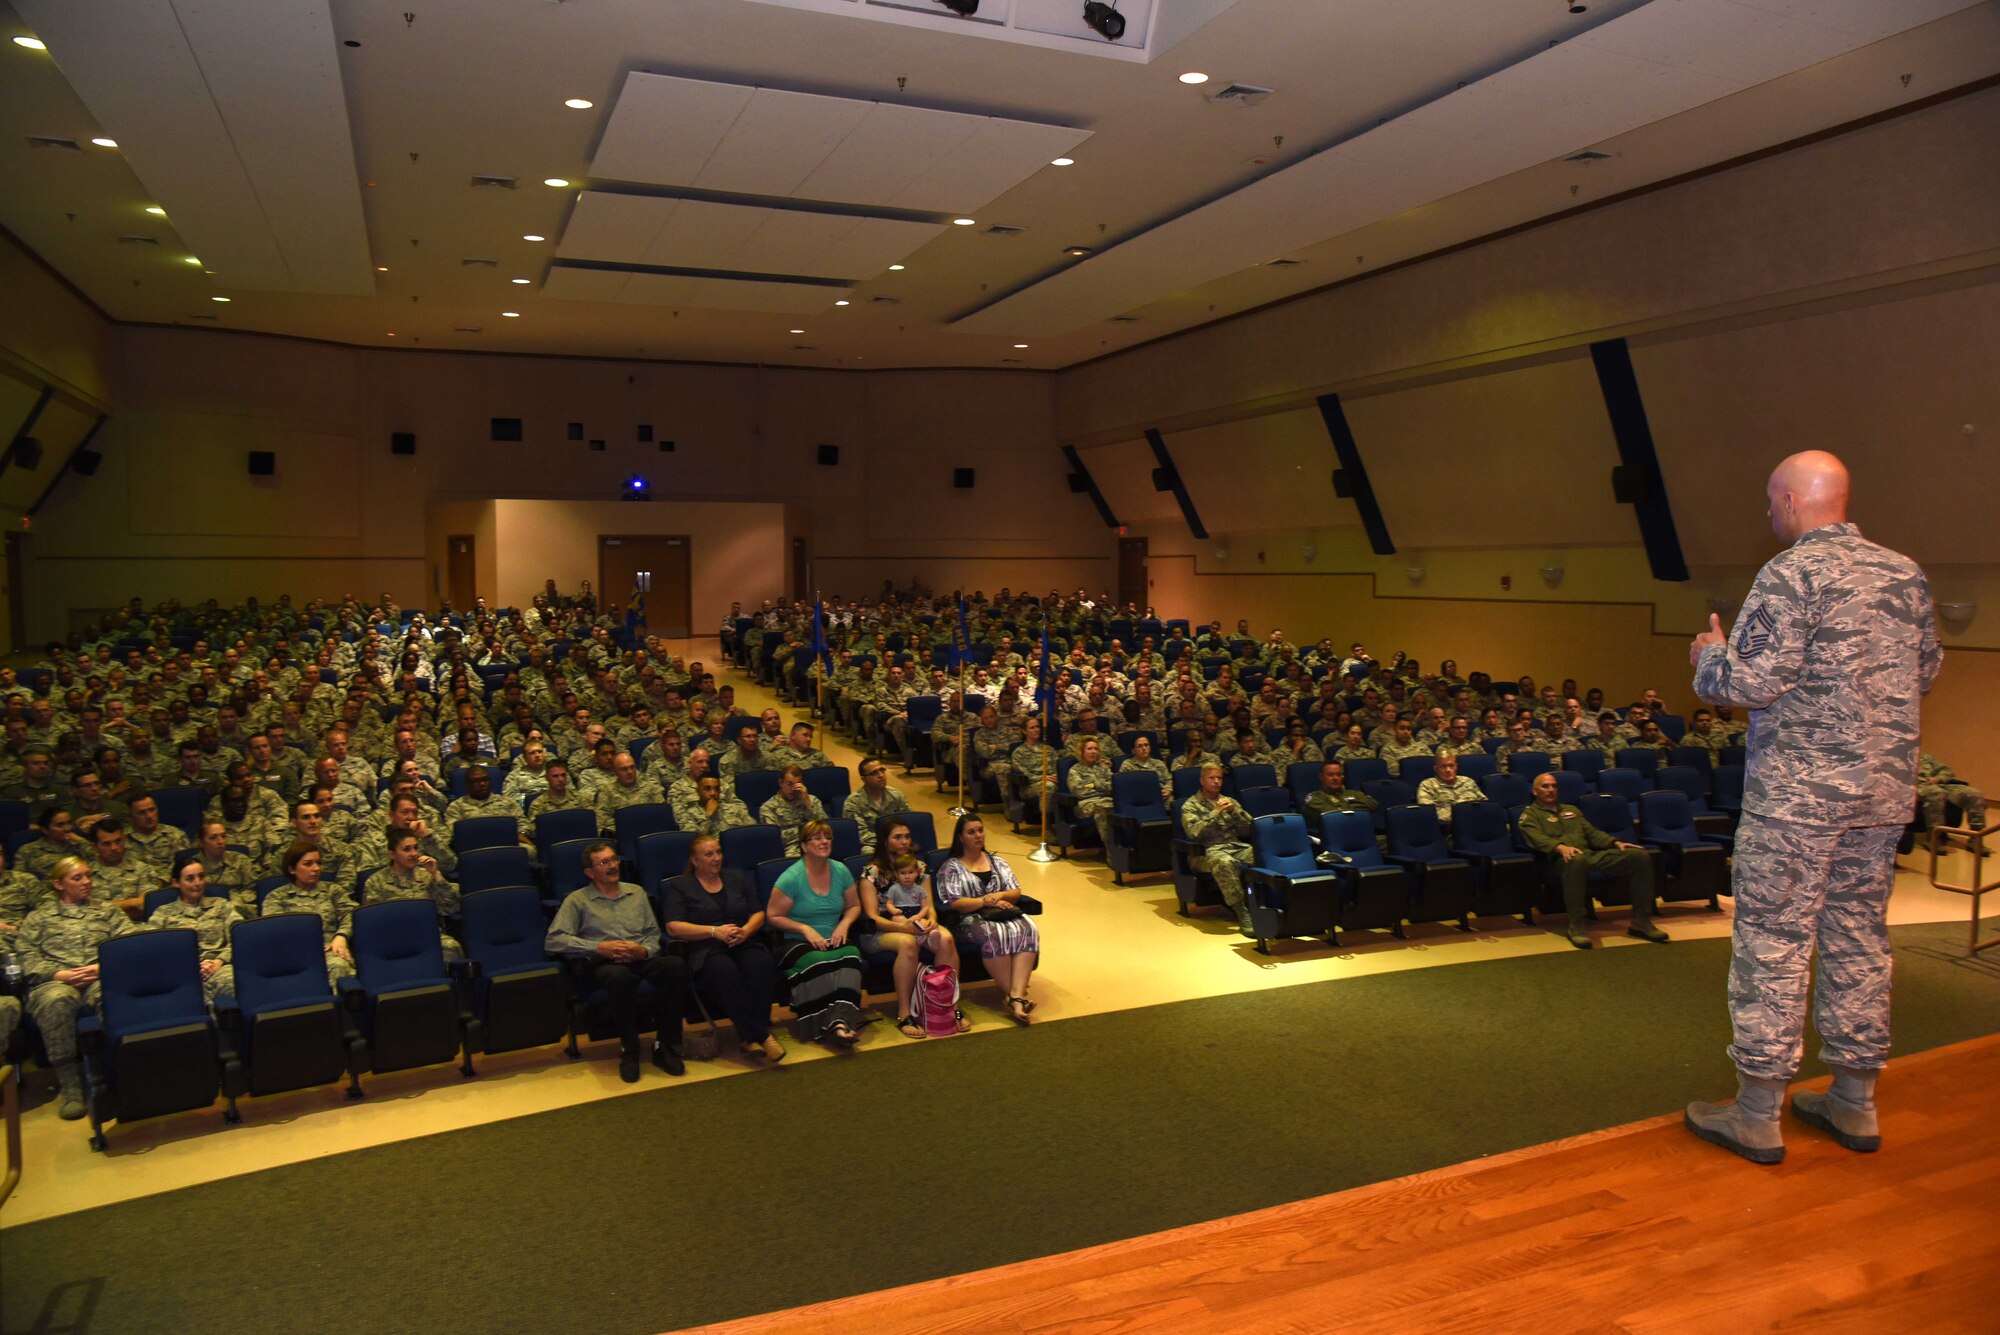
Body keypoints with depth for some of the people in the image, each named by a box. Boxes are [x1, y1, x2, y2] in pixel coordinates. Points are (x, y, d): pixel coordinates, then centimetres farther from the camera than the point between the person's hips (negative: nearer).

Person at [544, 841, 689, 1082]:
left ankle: (666, 1046, -22)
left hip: (643, 960, 3)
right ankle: (629, 1050, -21)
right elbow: (553, 941, -2)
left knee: (676, 964, -32)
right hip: (605, 964, -3)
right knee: (620, 976, -41)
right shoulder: (578, 900, 10)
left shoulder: (636, 893, 23)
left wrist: (644, 951, -5)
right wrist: (598, 947, -12)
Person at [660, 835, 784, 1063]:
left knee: (763, 965, -34)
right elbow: (673, 927, -3)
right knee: (725, 971, -39)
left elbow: (758, 913, 17)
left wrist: (746, 930, -7)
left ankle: (748, 1036, -30)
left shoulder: (737, 878, 22)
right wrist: (714, 931, -14)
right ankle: (761, 1036, -34)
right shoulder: (678, 886, 10)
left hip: (744, 944, 3)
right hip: (706, 950, -3)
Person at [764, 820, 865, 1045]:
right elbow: (774, 916, -3)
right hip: (798, 943, -3)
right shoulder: (791, 878, -6)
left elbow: (854, 906, 18)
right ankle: (836, 1024, -31)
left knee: (852, 955, -32)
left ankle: (841, 1022, -38)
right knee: (818, 963, -38)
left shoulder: (840, 871, 8)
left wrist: (844, 924, -2)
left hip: (833, 941, 3)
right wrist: (805, 929, -14)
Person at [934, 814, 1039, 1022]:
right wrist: (986, 901, -12)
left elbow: (1016, 892, 15)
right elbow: (953, 903, -4)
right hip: (972, 919, -4)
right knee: (995, 935, -38)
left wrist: (998, 896, -6)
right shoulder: (951, 867, 9)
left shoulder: (997, 861, 24)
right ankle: (1015, 995, -32)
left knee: (1027, 929, -31)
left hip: (1006, 914, 4)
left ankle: (1016, 996, -41)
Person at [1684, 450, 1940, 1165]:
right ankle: (1855, 1103, 25)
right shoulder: (1906, 573, 9)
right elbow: (1926, 671, 18)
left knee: (1771, 944, -1)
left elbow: (1751, 682, -18)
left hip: (1797, 795, -7)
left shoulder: (1791, 574, -13)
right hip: (1884, 792, 7)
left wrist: (1709, 657, 1)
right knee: (1860, 939, 15)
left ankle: (1757, 1115, 6)